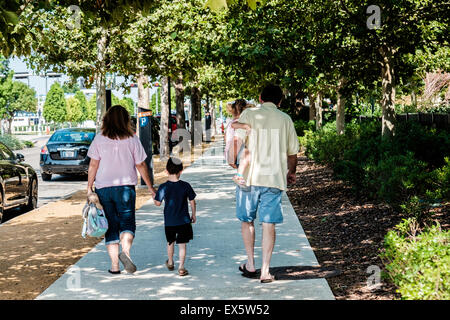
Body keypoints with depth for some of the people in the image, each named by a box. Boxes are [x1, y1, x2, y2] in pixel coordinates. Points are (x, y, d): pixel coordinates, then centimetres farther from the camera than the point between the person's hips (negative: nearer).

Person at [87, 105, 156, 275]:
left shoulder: (99, 139, -1)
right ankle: (125, 250, -22)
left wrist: (89, 187, 5)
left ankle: (114, 264, 6)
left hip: (103, 188, 1)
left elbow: (93, 165, -2)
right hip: (126, 186, -1)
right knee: (127, 221, 6)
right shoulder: (132, 139, -1)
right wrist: (150, 187, 13)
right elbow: (141, 166, 3)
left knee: (111, 226, 8)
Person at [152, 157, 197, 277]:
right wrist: (193, 215, 13)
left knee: (170, 242, 21)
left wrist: (153, 198, 20)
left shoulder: (163, 187, -10)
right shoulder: (185, 186, -8)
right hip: (184, 221, -1)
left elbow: (158, 203, -3)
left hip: (169, 222, 1)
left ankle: (170, 263, 38)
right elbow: (192, 201, -1)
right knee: (182, 244, 4)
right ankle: (181, 267, -2)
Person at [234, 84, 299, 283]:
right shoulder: (285, 119, 6)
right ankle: (265, 271, 5)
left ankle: (250, 265, 21)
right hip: (274, 178, 1)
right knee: (268, 224, 4)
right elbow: (292, 152, 10)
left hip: (249, 176, -1)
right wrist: (291, 173, 27)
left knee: (247, 220, 15)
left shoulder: (248, 114, 1)